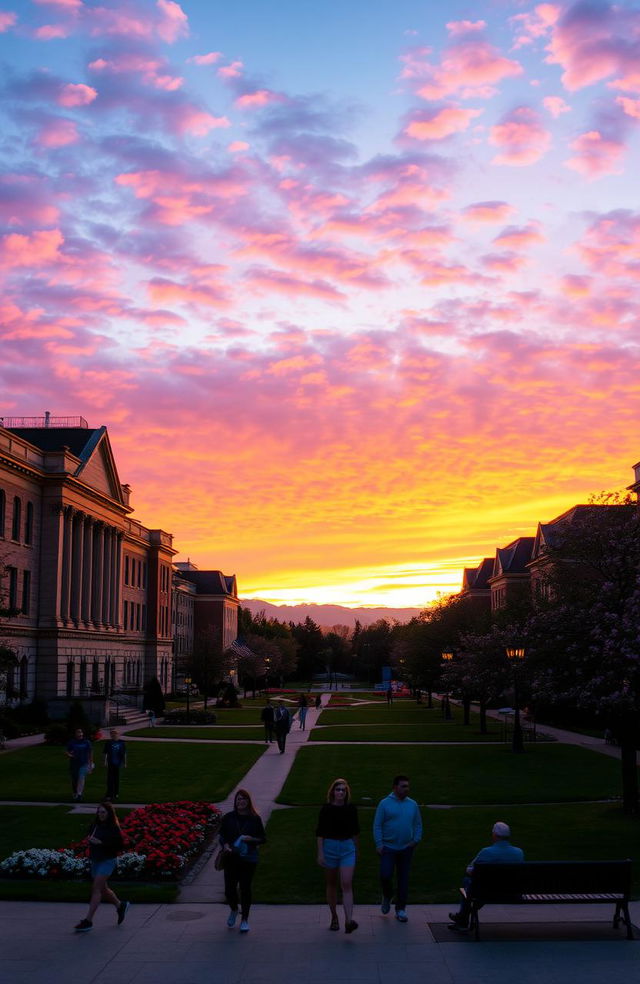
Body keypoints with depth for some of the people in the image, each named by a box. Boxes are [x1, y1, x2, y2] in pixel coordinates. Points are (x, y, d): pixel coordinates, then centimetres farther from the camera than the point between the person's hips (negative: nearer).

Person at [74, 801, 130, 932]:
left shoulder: (114, 828, -13)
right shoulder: (95, 825, 6)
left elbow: (120, 845, -16)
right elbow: (91, 837, 22)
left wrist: (101, 843, -23)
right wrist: (90, 840, -3)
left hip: (107, 861, -7)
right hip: (95, 861, 7)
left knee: (96, 888, -12)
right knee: (103, 889, 16)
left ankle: (88, 920, -10)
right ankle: (120, 906, 38)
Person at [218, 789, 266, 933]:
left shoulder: (255, 819, 1)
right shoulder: (228, 818, 3)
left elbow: (263, 839, 5)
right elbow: (222, 836, 5)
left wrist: (252, 839, -13)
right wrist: (225, 846, -15)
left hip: (248, 859, -1)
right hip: (231, 858, 1)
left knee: (245, 888, 1)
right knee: (229, 889, 1)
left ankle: (244, 920, 17)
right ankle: (234, 910, 33)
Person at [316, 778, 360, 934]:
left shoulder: (351, 809, 2)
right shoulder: (326, 809, -4)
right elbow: (320, 832, -4)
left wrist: (356, 849, 19)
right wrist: (320, 853, -9)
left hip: (348, 848, 1)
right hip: (330, 846, -1)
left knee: (347, 884, -12)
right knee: (331, 884, 10)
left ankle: (349, 921, -20)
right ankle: (334, 918, 26)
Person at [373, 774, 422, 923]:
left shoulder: (412, 804, 6)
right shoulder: (385, 803, -4)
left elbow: (418, 825, 14)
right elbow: (377, 825, -3)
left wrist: (416, 839, -1)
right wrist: (379, 844, -10)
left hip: (406, 848, 3)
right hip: (388, 847, -3)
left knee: (403, 879, 5)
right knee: (385, 875, -11)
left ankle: (401, 910, 16)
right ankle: (387, 897, 20)